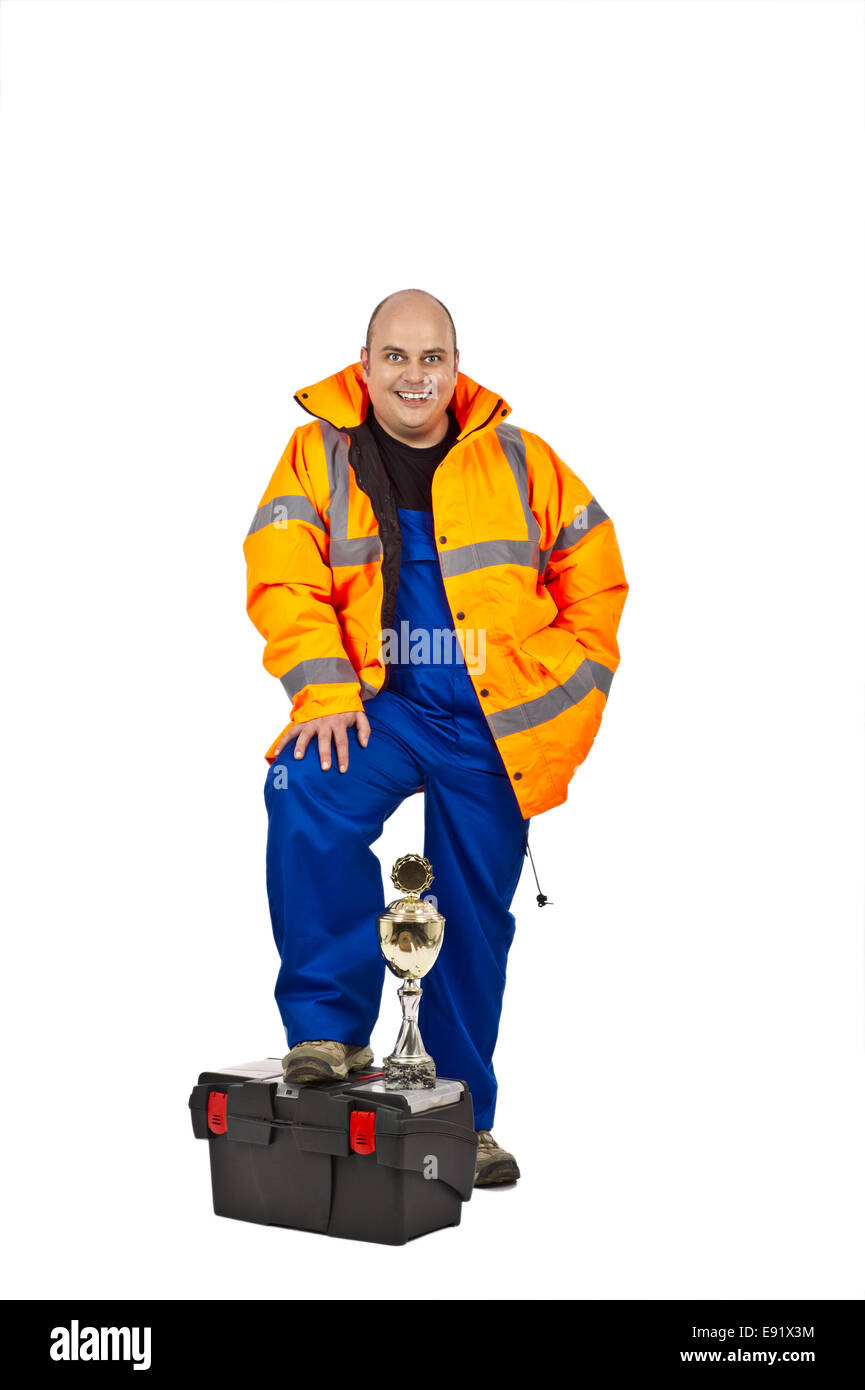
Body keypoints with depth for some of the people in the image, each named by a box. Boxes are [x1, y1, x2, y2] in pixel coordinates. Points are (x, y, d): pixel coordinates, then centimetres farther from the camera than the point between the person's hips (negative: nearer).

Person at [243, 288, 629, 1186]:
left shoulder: (519, 461, 6)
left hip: (495, 725, 2)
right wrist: (325, 691, -20)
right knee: (306, 796, -32)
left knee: (474, 920, 8)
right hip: (378, 706, -1)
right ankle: (330, 1030, -16)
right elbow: (284, 579, -7)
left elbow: (594, 581, 11)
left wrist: (562, 697, 4)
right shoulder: (318, 454, 2)